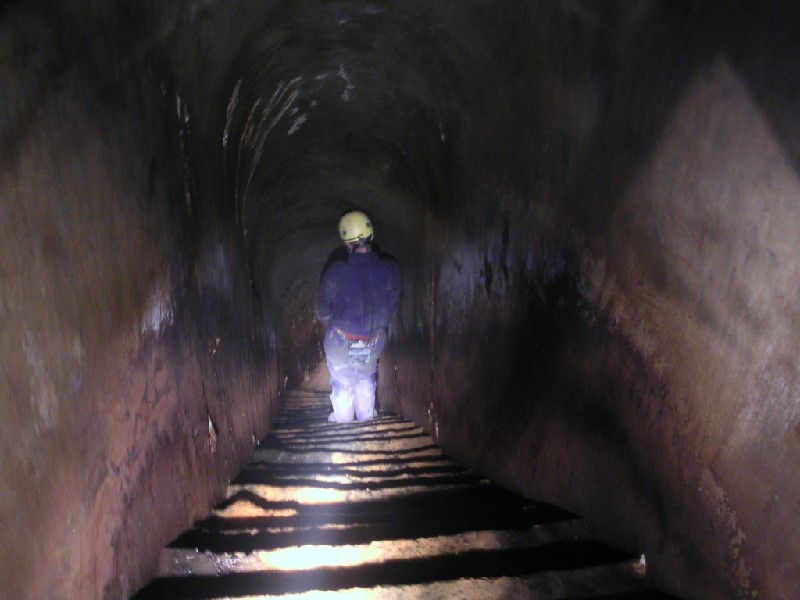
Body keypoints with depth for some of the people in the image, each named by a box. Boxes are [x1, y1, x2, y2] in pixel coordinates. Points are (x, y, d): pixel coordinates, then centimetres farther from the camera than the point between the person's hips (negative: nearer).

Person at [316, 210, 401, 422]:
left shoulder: (337, 271, -27)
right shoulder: (389, 268, -19)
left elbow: (324, 308, -13)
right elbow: (392, 304, -4)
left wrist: (325, 319, 11)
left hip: (342, 340, -3)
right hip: (374, 340, 3)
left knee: (342, 381, 22)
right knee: (366, 378, 29)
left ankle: (342, 418, 40)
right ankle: (366, 415, 44)